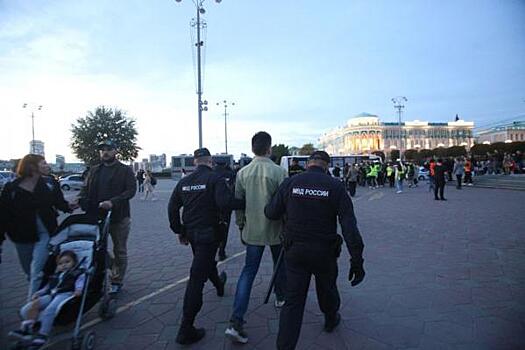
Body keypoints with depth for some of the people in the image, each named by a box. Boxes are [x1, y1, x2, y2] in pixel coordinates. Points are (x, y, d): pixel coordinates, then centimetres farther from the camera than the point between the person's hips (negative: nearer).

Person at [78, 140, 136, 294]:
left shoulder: (125, 170, -3)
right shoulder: (94, 170, 12)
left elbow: (131, 190, -13)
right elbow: (85, 189, 8)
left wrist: (113, 202, -25)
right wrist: (79, 200, -14)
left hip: (119, 217, -3)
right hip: (96, 216, 4)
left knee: (119, 251, 8)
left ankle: (117, 282, 23)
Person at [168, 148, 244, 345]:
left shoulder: (184, 181, 5)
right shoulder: (215, 178, -14)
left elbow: (172, 208, 8)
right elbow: (225, 202, -29)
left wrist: (179, 231, 15)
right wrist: (245, 203, -14)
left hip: (190, 232, 7)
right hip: (208, 233, -7)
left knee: (207, 261, 31)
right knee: (197, 277, -5)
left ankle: (219, 284, 60)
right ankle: (186, 330, 1)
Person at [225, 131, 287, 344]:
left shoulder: (242, 173, -4)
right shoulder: (279, 172, -15)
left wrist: (241, 226, 16)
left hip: (252, 231, 3)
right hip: (275, 229, -2)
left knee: (248, 271, 7)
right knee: (280, 265, 23)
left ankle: (236, 322, 0)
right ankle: (281, 298, 45)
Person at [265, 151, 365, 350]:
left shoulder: (290, 183, -6)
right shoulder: (335, 187, -10)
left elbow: (271, 213, -4)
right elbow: (349, 227, -15)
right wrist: (357, 260, -12)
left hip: (295, 251, 0)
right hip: (324, 252, 0)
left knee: (293, 300, 9)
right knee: (327, 289, 26)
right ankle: (331, 320, 53)